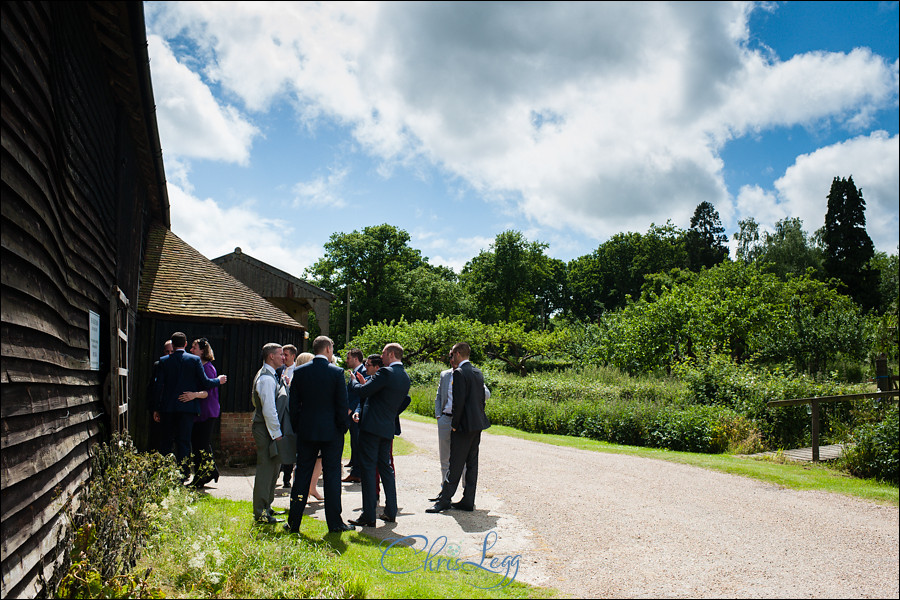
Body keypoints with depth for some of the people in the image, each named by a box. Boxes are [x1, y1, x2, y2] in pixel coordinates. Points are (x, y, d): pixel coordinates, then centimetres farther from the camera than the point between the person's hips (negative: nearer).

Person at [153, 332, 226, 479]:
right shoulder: (195, 360, -4)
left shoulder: (164, 361, 0)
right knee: (183, 442, 3)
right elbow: (205, 383, -5)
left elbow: (158, 386, 0)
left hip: (168, 407, 2)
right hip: (187, 406, -1)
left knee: (166, 441, 14)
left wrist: (156, 408, 6)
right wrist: (218, 381, 15)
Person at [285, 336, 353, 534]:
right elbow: (342, 404, -9)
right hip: (331, 432, -3)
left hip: (306, 431, 3)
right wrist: (342, 428, 3)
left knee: (302, 475, 10)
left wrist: (296, 428, 13)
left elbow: (293, 404, 4)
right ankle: (335, 523, 8)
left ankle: (294, 522, 14)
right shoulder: (337, 372, -9)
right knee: (332, 475, 4)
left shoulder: (299, 372, 1)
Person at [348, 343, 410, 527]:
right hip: (388, 428, 8)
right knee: (385, 467, 16)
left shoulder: (385, 373, -15)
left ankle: (369, 516, -1)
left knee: (368, 469, -3)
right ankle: (391, 512, 21)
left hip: (371, 426, -8)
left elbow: (362, 391, -18)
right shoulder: (405, 377, 11)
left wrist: (355, 381, 6)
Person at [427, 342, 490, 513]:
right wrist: (478, 419, 18)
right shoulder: (478, 373, 13)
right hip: (478, 425, 9)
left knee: (455, 465, -4)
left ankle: (444, 500, 2)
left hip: (465, 425, -9)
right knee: (472, 464, 10)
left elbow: (459, 402, -18)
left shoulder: (459, 373, -14)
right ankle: (468, 501, 14)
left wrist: (454, 425, -11)